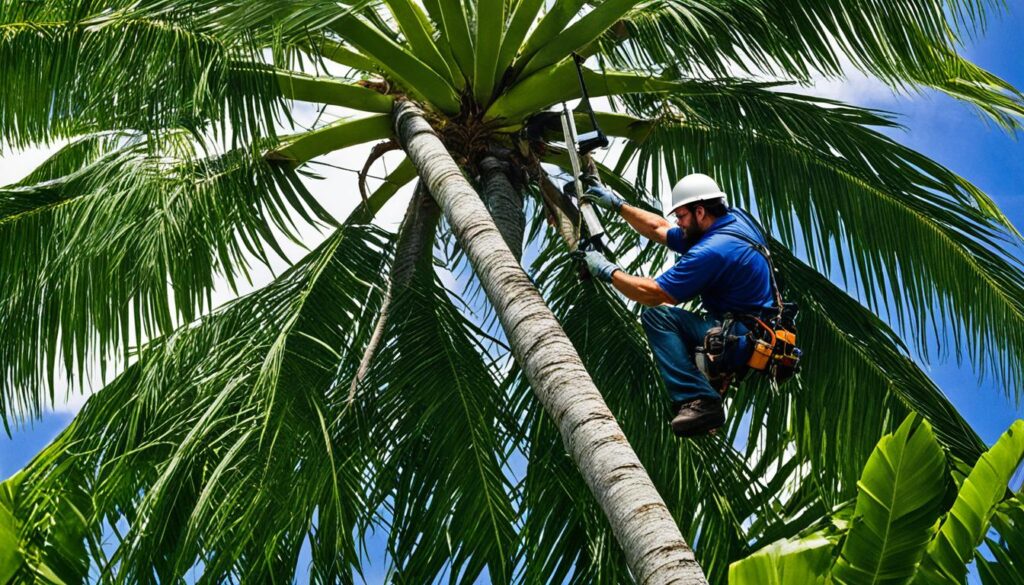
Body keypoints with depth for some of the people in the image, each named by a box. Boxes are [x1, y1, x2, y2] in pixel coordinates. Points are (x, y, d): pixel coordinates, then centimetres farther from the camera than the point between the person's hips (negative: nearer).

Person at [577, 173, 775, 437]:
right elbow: (659, 229, 20)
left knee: (657, 316, -16)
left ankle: (698, 400, -22)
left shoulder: (712, 251, -21)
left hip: (744, 343, -10)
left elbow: (651, 294, -18)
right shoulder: (735, 220, 8)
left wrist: (607, 270, -5)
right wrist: (617, 203, 21)